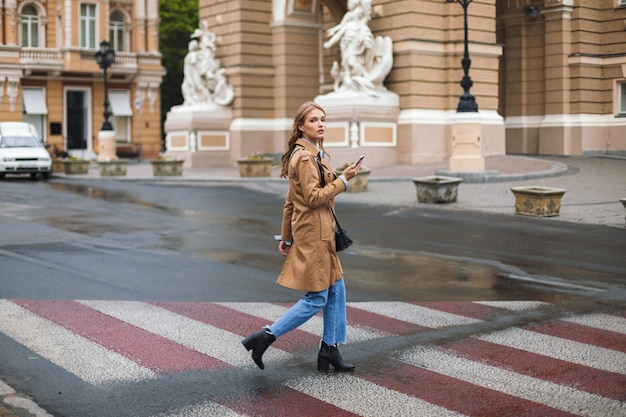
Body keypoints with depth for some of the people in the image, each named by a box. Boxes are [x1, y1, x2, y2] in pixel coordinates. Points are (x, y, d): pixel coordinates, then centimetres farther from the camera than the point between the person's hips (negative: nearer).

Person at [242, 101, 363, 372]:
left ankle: (329, 350, 19)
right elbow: (314, 197, -22)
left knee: (336, 290, 12)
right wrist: (343, 180, -16)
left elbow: (290, 202, 18)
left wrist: (287, 237, 19)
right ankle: (265, 337, -2)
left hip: (321, 233, 10)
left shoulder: (312, 154, 16)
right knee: (316, 299, -5)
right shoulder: (305, 157, -15)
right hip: (314, 234, -10)